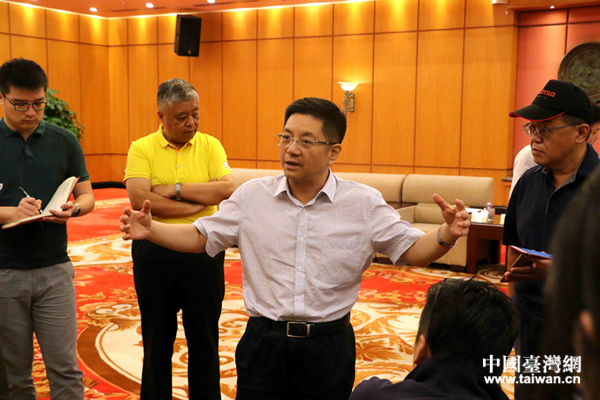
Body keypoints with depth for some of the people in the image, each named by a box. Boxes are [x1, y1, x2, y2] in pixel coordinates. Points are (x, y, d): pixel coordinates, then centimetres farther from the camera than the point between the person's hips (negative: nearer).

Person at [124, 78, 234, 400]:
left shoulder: (210, 146, 2)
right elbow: (138, 198, -17)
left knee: (204, 337, 12)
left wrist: (176, 189, -14)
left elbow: (227, 189, -12)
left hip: (203, 251, 1)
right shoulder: (141, 149, -3)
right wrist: (196, 205, -15)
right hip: (154, 253, -1)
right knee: (157, 339, 13)